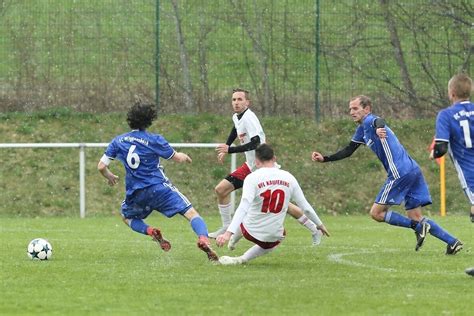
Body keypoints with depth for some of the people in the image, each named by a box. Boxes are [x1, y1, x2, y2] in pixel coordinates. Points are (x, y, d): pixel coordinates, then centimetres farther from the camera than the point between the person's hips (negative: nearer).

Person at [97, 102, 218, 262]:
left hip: (135, 194, 3)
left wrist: (109, 176, 28)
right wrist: (184, 157, 29)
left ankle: (150, 231, 0)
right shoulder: (154, 140, -4)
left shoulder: (118, 141, 5)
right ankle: (203, 239, -36)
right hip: (159, 187, -3)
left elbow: (101, 166, 6)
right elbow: (177, 158, 5)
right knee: (191, 214, -6)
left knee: (127, 217, 31)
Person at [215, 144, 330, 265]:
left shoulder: (252, 178, -15)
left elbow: (243, 207, -27)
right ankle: (243, 259, 22)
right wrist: (320, 224, 19)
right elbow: (306, 207, 2)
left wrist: (228, 233, -35)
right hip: (273, 237, 1)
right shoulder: (289, 178, -4)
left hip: (251, 231, -1)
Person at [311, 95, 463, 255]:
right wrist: (324, 159, 24)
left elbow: (379, 121, -31)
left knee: (376, 213, -3)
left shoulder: (369, 121, -5)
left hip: (400, 173, -10)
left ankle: (419, 227, -11)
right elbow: (348, 151, 33)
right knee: (415, 217, 9)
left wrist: (379, 128, -55)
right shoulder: (362, 129, 24)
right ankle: (453, 242, -1)